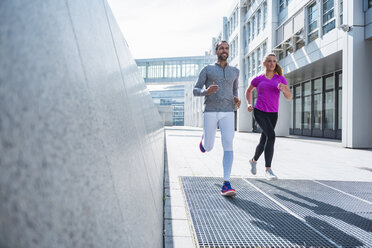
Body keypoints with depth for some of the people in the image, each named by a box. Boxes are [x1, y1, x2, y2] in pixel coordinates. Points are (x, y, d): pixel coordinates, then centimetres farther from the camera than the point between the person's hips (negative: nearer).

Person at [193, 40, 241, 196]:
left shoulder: (234, 71, 16)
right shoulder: (207, 69, 7)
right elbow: (195, 91, 4)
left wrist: (236, 100, 6)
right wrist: (206, 92, -20)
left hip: (228, 113, 1)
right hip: (210, 112, -1)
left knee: (228, 146, -16)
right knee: (208, 148, 5)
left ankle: (226, 185, -16)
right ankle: (205, 139, 45)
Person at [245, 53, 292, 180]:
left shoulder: (280, 78, 6)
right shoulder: (258, 79, 4)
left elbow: (289, 97, -1)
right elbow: (248, 91, 21)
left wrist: (283, 89, -22)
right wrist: (249, 104, 6)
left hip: (273, 114, 3)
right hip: (259, 112, -3)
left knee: (263, 142, 12)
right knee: (271, 135, -26)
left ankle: (254, 160, 44)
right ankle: (268, 170, -23)